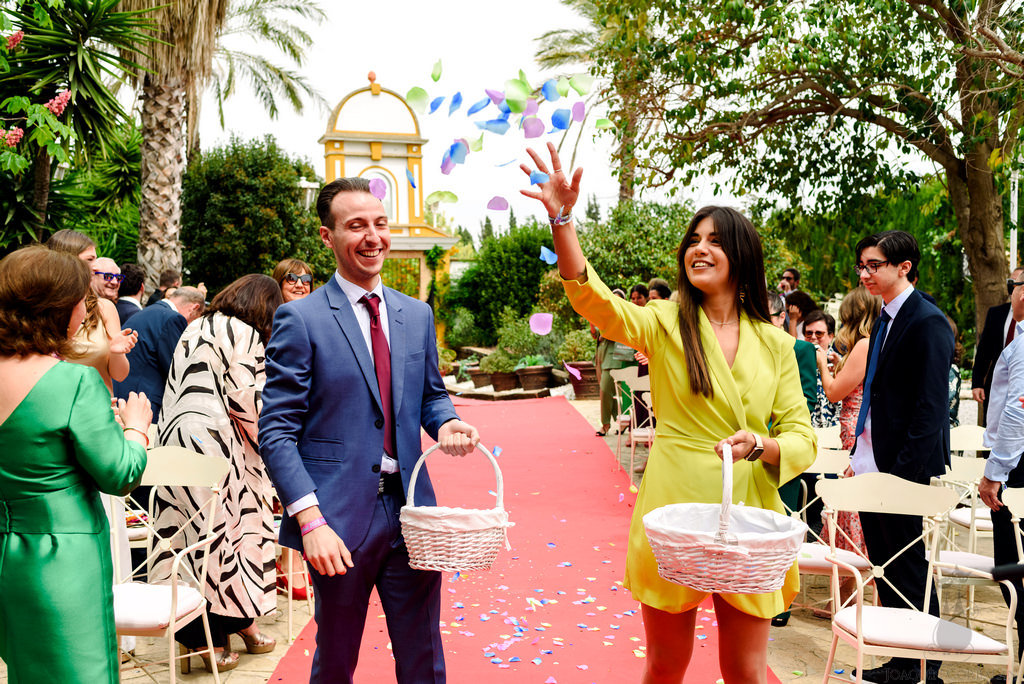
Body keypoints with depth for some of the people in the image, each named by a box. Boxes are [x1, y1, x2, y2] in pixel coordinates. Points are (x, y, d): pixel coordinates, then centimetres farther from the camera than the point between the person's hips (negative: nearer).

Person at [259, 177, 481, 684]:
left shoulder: (417, 315, 8)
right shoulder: (300, 319, -8)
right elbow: (277, 432, -11)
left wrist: (445, 422, -5)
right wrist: (310, 519, -19)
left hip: (410, 507, 4)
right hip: (339, 515, -4)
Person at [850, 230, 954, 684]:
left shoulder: (928, 322, -13)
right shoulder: (884, 319, 13)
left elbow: (931, 407, -17)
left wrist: (904, 472, -20)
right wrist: (858, 455, 13)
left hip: (902, 468, -8)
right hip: (871, 464, 8)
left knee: (908, 570, 4)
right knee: (885, 569, 15)